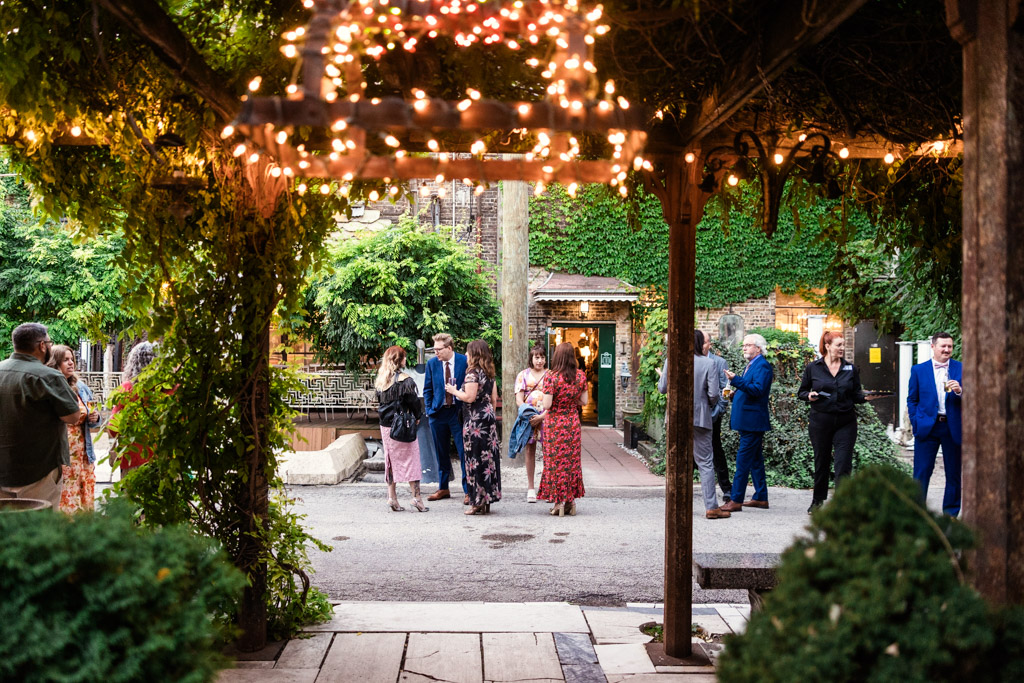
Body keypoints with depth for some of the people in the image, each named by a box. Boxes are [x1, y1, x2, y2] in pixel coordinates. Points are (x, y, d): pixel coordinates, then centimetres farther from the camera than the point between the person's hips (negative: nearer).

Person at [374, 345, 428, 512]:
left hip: (385, 426, 6)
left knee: (391, 460, 12)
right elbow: (413, 401, -12)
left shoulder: (380, 380, 7)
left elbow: (380, 401, 12)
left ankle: (392, 498, 13)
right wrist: (418, 417, 3)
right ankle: (416, 497, 0)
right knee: (411, 460, 1)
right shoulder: (404, 380, -14)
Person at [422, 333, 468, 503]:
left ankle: (468, 491, 4)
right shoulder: (432, 364, 3)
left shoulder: (465, 362, -5)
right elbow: (427, 389, 11)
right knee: (441, 453, 11)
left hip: (459, 412, -3)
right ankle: (443, 488, 23)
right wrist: (429, 410, 3)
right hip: (438, 413, 3)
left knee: (464, 452, -4)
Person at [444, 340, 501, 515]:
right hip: (489, 418, 8)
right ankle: (487, 500, 14)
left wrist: (454, 391, -3)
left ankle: (479, 502, 0)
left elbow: (470, 397, -18)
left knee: (476, 460, -3)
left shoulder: (473, 373, -12)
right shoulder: (489, 373, 12)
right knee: (489, 458, 9)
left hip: (475, 421, -8)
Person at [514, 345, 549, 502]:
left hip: (547, 417, -1)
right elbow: (519, 399, 3)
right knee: (530, 449, 2)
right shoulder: (524, 375, 9)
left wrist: (542, 416, -14)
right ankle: (530, 488, 7)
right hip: (528, 418, 1)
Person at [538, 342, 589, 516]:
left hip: (555, 425, -4)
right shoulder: (580, 376, -2)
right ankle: (571, 501, 18)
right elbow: (584, 401, 5)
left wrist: (544, 391, -1)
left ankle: (559, 502, 7)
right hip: (573, 423, 4)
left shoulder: (551, 377, -16)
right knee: (572, 461, 13)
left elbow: (546, 405, -18)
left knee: (556, 462, 5)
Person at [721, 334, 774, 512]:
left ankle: (736, 501, -9)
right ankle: (761, 498, 20)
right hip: (748, 421, 10)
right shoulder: (750, 366, 19)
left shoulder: (762, 366, -12)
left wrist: (736, 380, -31)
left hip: (752, 422, -10)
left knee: (743, 461, -10)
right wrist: (734, 394, 7)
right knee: (755, 460, 13)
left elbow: (757, 390, -25)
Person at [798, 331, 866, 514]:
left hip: (845, 422, 0)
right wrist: (809, 395, -12)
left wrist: (865, 396, -12)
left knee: (843, 464, -8)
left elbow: (856, 395, 9)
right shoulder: (813, 368, 2)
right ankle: (818, 501, 27)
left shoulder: (851, 369, 7)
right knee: (821, 463, 10)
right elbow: (801, 392, 9)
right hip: (820, 421, 0)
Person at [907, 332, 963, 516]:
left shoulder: (961, 369, 5)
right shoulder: (918, 370, 5)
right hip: (927, 427, -1)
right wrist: (916, 424, 1)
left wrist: (960, 391, -18)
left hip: (953, 427, 1)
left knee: (954, 474, 7)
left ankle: (951, 514, 18)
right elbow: (912, 399, 9)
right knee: (921, 473, -1)